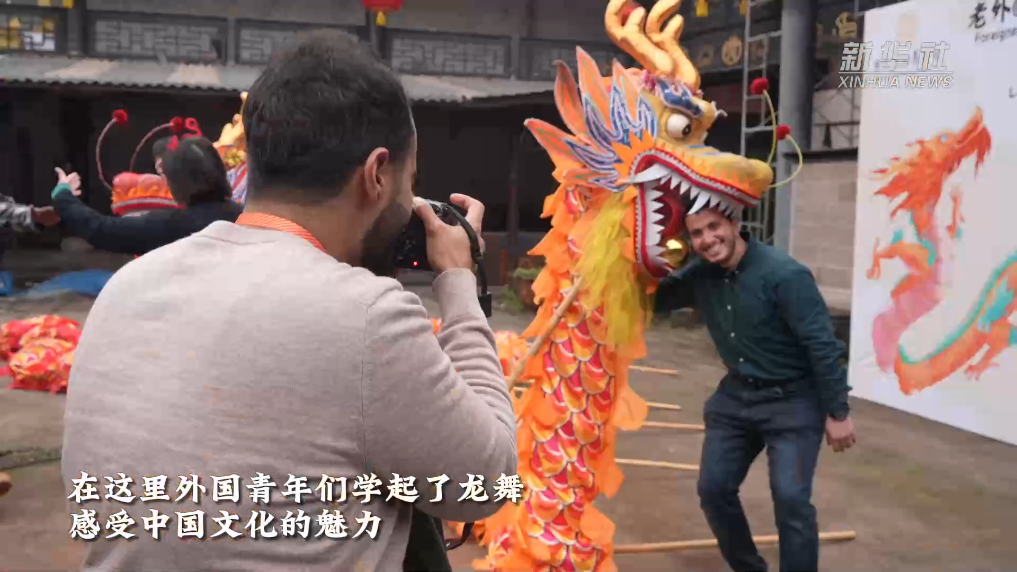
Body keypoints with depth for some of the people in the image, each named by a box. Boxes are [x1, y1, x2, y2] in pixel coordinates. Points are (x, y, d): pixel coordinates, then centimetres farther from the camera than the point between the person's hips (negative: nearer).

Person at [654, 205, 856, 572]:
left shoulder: (784, 275, -24)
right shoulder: (700, 275, -5)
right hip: (736, 394, 6)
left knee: (790, 498, -13)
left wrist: (837, 412, -17)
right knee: (713, 489, 7)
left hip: (792, 398, -6)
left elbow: (822, 345, -20)